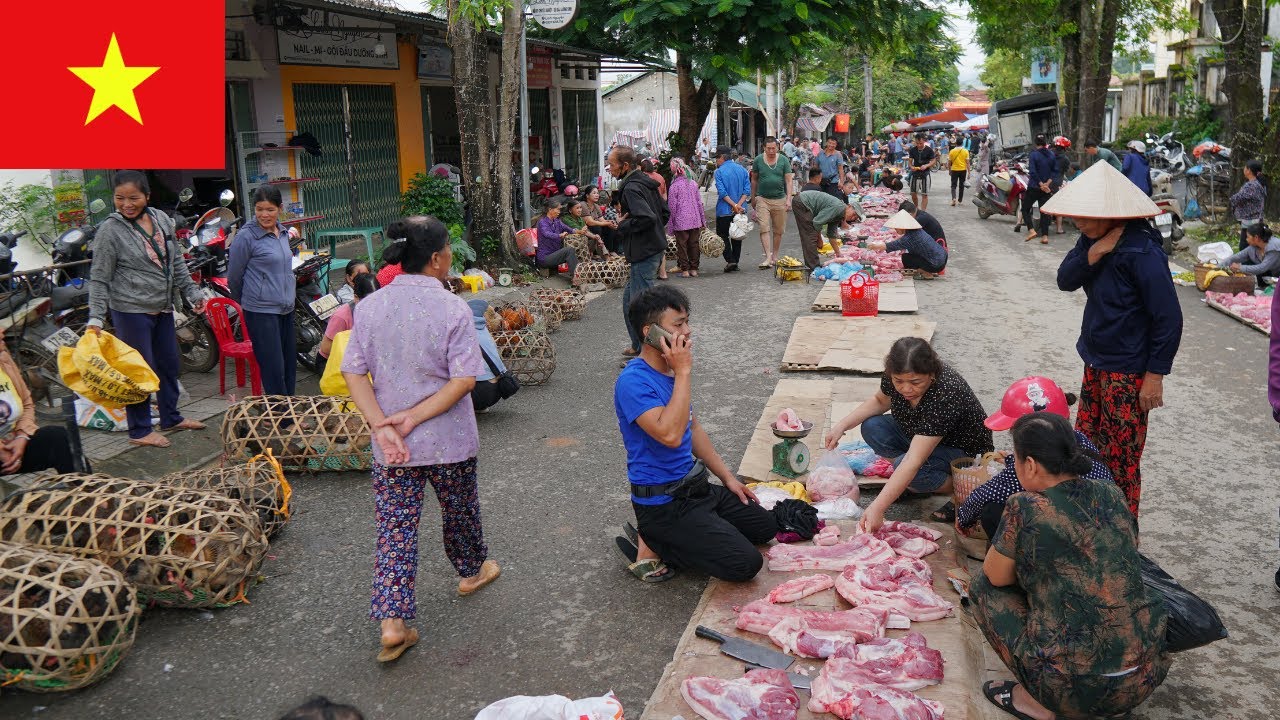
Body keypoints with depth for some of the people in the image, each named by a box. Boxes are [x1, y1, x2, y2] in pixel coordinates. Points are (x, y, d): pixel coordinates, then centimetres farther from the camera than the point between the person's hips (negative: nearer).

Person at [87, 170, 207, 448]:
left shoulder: (161, 220, 4)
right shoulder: (110, 230, -12)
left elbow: (177, 263, 14)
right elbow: (99, 279, -10)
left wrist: (192, 293, 9)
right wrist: (95, 319, -15)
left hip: (163, 308, 7)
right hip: (131, 310, -6)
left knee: (170, 364, 17)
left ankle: (171, 418, 34)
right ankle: (139, 431, 13)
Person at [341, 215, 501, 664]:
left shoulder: (369, 307, -3)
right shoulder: (452, 308, -14)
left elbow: (353, 373, -6)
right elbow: (464, 380, -19)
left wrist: (382, 426, -12)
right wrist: (414, 417, -16)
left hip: (390, 446, 2)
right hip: (449, 441, -2)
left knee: (395, 527, 7)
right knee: (460, 510, 22)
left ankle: (391, 622, 1)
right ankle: (472, 571, 45)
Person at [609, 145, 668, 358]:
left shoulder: (631, 188, -17)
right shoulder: (645, 183, 13)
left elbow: (647, 218, -29)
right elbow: (665, 213, 19)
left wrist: (623, 226, -15)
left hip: (644, 253, -10)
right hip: (655, 248, 11)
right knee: (629, 298, 19)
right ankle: (639, 346, 28)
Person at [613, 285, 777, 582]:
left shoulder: (673, 369, 6)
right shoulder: (633, 381, -23)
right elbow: (670, 435, -36)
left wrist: (727, 477, 17)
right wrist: (683, 372, -29)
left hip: (694, 487, 9)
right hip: (662, 503, -9)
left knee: (765, 526, 16)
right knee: (745, 564, -14)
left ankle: (668, 540, 12)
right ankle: (651, 545, -2)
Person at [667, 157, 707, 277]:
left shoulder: (674, 186, -10)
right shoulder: (693, 183, 6)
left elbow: (672, 207, -8)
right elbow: (699, 203, 10)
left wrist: (671, 225, -1)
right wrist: (703, 220, 17)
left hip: (681, 222, -5)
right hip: (695, 220, 5)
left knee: (682, 245, 4)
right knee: (694, 244, 11)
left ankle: (685, 270, 5)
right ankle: (694, 269, 16)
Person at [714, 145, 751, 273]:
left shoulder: (719, 172, -9)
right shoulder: (742, 170, 6)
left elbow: (722, 192, -17)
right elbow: (747, 190, -1)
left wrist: (734, 205, -16)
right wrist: (738, 205, -9)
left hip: (724, 210, -5)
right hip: (741, 210, 5)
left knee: (722, 235, 5)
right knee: (737, 235, 13)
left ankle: (730, 260, -8)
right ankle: (735, 263, 16)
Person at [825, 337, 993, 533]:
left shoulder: (945, 395, -39)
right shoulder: (896, 375, -20)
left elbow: (912, 463, -43)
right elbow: (880, 400, 6)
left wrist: (877, 508, -48)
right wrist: (843, 425, -10)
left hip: (965, 452, -7)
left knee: (905, 465, -33)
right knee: (872, 427, -15)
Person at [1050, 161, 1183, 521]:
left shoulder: (1142, 253, -22)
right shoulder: (1093, 239, 1)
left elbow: (1169, 319, -20)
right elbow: (1065, 281, -6)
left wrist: (1155, 375, -18)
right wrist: (1092, 254, -22)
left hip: (1128, 372, -8)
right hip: (1096, 362, 8)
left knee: (1121, 459, 1)